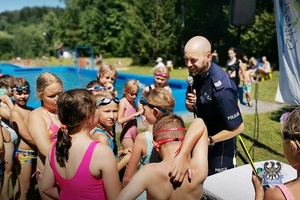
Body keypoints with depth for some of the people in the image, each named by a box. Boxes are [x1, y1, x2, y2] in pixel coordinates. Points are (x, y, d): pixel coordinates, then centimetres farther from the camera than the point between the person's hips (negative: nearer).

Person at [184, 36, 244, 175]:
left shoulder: (220, 87, -32)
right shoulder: (196, 74, -8)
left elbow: (238, 128, -26)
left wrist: (209, 140, -20)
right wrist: (190, 104, -16)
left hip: (219, 143, -7)